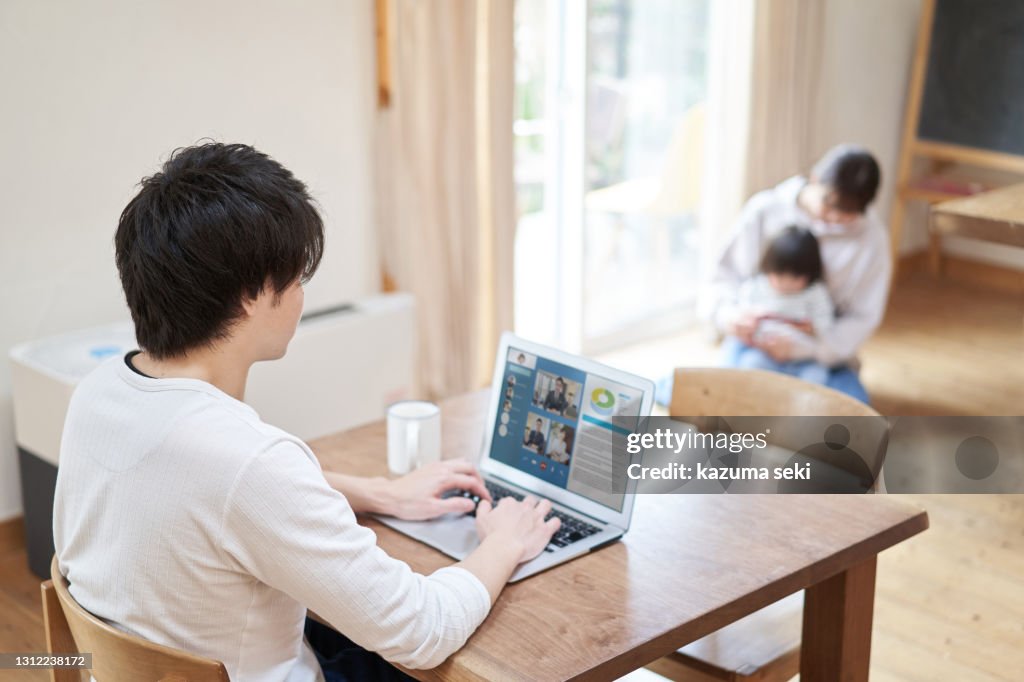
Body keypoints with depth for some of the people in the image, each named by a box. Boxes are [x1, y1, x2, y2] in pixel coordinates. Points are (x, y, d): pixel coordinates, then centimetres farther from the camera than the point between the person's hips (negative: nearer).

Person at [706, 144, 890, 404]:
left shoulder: (872, 237, -10)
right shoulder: (764, 210, -10)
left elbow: (862, 317, -8)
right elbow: (727, 277, -2)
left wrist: (801, 348, -23)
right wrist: (729, 313, -25)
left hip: (821, 350, 1)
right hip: (756, 338, 0)